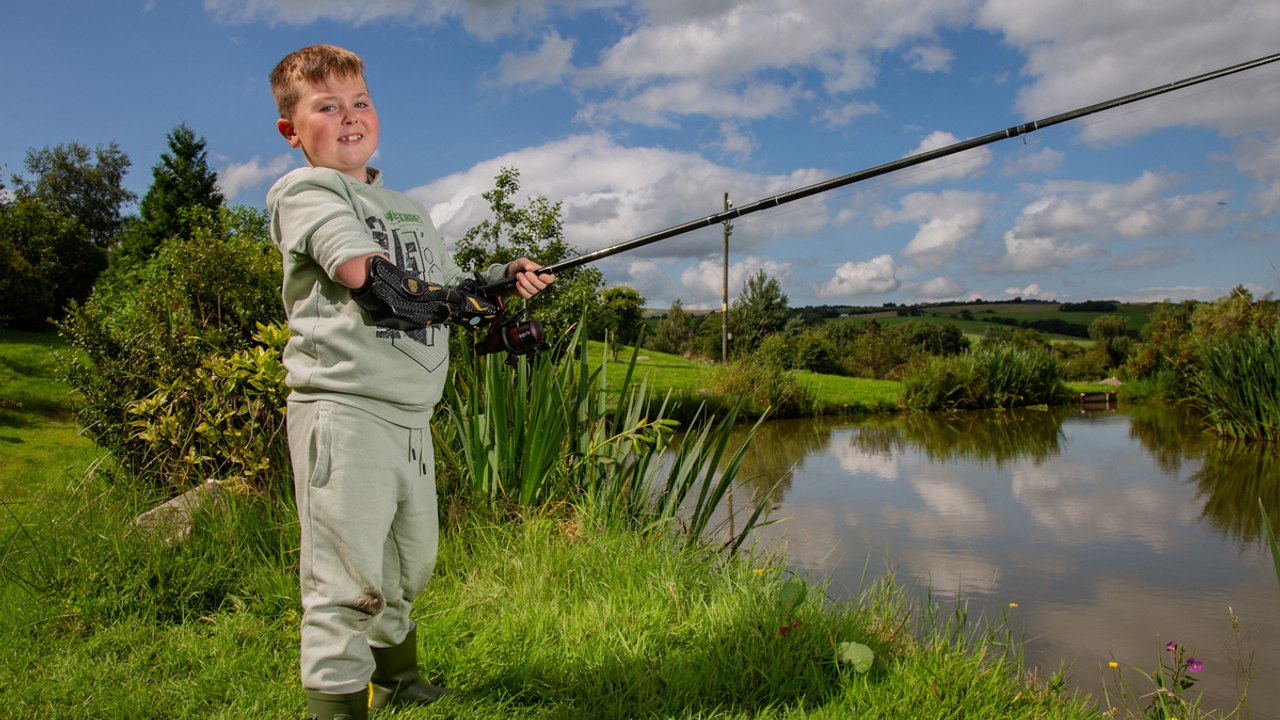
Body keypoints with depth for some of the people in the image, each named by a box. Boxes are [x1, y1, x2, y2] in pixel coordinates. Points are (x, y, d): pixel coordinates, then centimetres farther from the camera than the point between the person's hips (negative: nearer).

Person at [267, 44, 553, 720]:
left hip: (411, 417, 8)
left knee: (410, 565, 21)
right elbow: (372, 279, -17)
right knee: (347, 586, -8)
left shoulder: (407, 209, 23)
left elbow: (450, 296, 21)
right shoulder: (304, 190, -2)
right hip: (344, 413, -8)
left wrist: (504, 276, 4)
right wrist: (455, 297, -8)